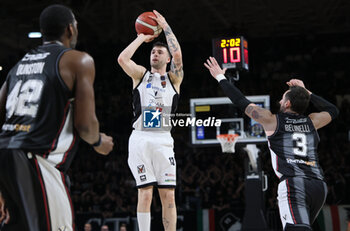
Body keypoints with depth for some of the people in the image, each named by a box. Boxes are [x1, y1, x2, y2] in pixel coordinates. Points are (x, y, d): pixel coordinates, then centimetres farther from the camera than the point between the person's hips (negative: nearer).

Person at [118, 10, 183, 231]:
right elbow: (122, 58, -3)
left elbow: (177, 54, -5)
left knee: (168, 195, -2)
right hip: (140, 138, 0)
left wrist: (166, 26, 3)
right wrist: (142, 38, 8)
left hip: (163, 140, 1)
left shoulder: (174, 78, 13)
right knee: (145, 193, -5)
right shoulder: (141, 74, 15)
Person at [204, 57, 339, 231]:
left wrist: (220, 77, 26)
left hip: (293, 183, -6)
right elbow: (333, 110, 42)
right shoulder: (311, 122, 19)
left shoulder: (273, 121, 8)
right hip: (319, 185, 6)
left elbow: (242, 102, 15)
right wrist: (306, 92, 41)